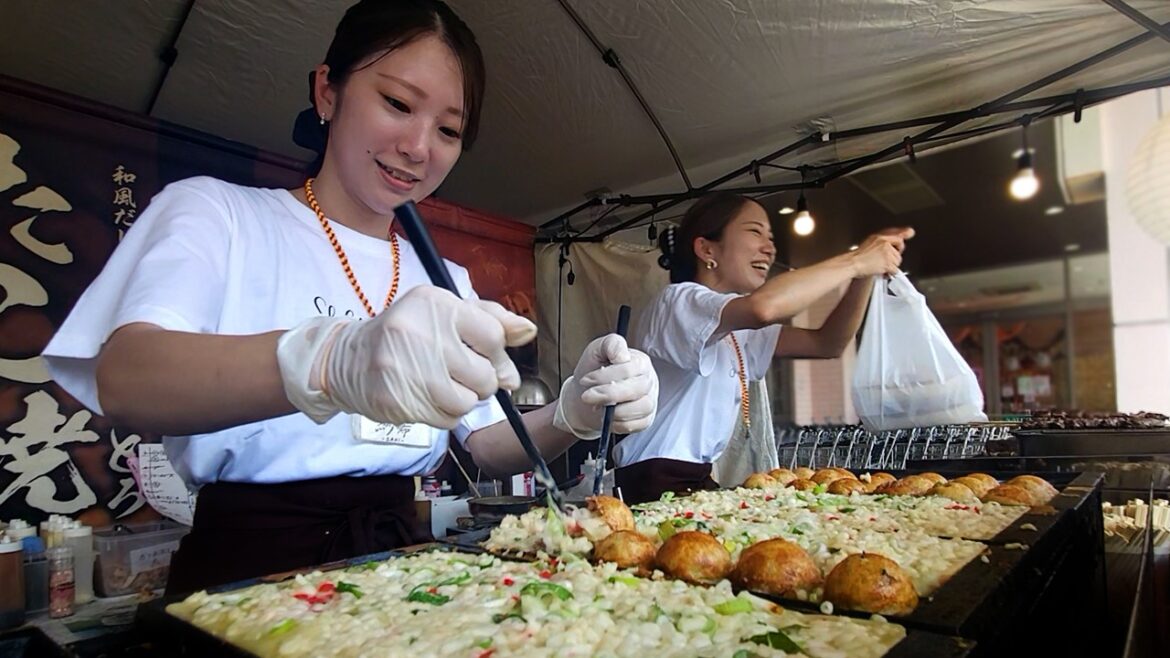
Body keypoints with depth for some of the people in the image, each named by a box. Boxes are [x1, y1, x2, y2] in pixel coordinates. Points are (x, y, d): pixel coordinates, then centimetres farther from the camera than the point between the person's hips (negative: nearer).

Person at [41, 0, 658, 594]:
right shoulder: (212, 211, -2)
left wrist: (575, 412, -13)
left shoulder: (447, 283, 11)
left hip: (395, 557, 4)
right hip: (247, 569, -3)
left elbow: (487, 444, 7)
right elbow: (122, 382, -19)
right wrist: (328, 362, -37)